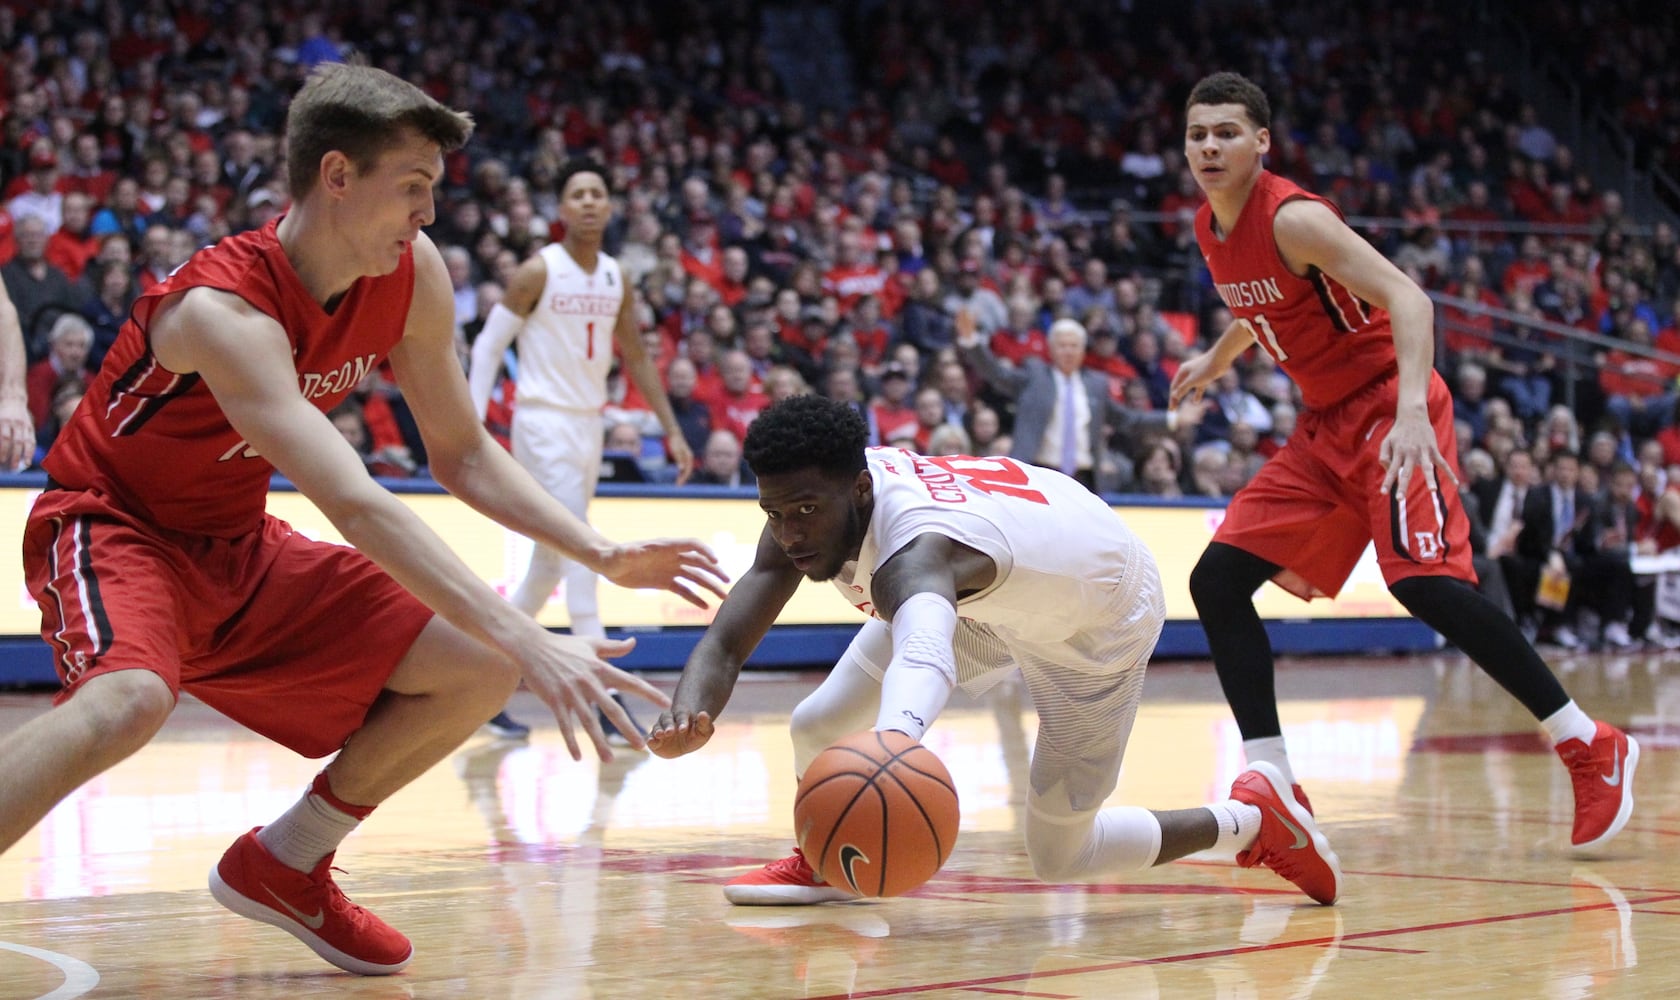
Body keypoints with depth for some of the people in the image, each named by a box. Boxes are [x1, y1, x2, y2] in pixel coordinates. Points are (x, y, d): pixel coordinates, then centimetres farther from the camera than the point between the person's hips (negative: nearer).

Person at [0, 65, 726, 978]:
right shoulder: (223, 309, -32)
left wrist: (604, 557, -8)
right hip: (112, 529, -8)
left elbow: (461, 454, 4)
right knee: (130, 699, -40)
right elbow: (356, 508, -42)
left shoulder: (412, 277, -9)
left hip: (234, 548, 8)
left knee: (476, 671, 0)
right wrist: (530, 644, -49)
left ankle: (283, 865, 16)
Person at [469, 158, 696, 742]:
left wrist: (672, 430, 13)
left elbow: (636, 357, 16)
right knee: (580, 548, -16)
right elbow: (489, 345, -9)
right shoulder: (539, 272, -10)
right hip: (544, 423, -7)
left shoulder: (615, 279, 8)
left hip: (589, 425, 7)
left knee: (551, 561, 11)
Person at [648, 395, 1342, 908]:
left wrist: (894, 740, -94)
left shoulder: (913, 551, -47)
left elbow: (922, 652, -71)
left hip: (1102, 612, -7)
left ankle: (1252, 817, 19)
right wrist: (689, 715, -52)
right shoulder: (812, 501, -25)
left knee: (1058, 856, -2)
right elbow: (724, 642, -29)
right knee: (819, 726, -5)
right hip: (984, 595, 7)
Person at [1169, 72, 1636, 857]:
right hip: (1324, 427, 9)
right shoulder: (1211, 228, 6)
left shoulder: (1291, 218, -19)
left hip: (1387, 409, -9)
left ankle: (1590, 749, -11)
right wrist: (1216, 358, 36)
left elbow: (1407, 299, -28)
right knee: (1217, 581, -1)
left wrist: (1410, 410, -41)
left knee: (1422, 582, -24)